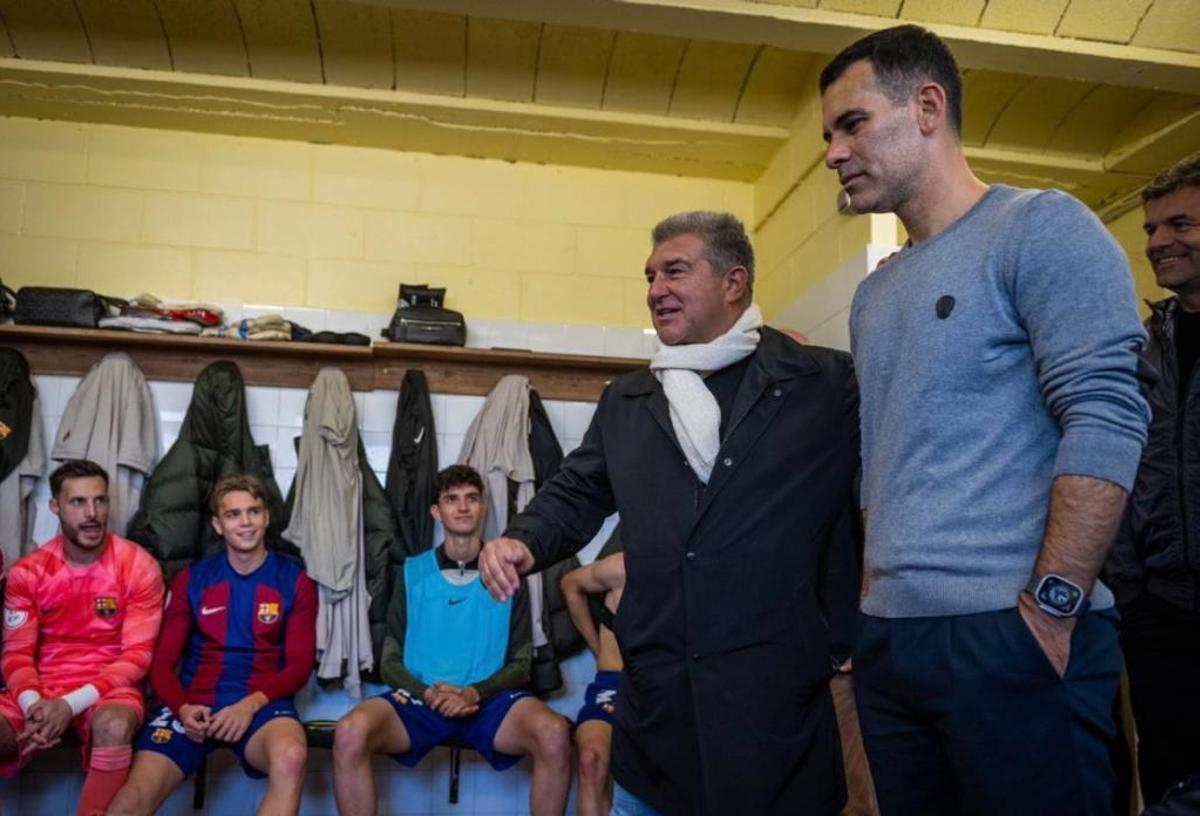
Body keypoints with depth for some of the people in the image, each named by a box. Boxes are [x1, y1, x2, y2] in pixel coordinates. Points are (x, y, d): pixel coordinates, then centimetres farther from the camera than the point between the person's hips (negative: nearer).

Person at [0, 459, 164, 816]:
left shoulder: (138, 566, -7)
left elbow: (137, 655, -8)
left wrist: (72, 703, -20)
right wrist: (32, 704, -19)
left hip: (109, 687, -2)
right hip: (42, 690, 3)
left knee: (114, 726, -37)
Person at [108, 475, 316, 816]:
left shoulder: (295, 581, 6)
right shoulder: (191, 579, 12)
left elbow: (299, 666, 2)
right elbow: (163, 661, 8)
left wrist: (251, 704, -16)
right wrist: (182, 707, -12)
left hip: (261, 703, -1)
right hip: (194, 703, 2)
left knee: (290, 756, -35)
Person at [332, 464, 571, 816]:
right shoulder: (413, 573, 11)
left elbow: (521, 664, 7)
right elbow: (390, 661, 9)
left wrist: (475, 693, -12)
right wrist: (428, 693, -11)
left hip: (489, 700, 0)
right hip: (420, 698, 1)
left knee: (554, 734, -31)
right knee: (351, 733, -30)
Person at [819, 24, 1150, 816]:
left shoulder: (1041, 228, -4)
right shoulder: (874, 294, 17)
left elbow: (1107, 424, -14)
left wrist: (1050, 608, -18)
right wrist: (874, 598, 11)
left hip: (1014, 634, -7)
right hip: (889, 638, 7)